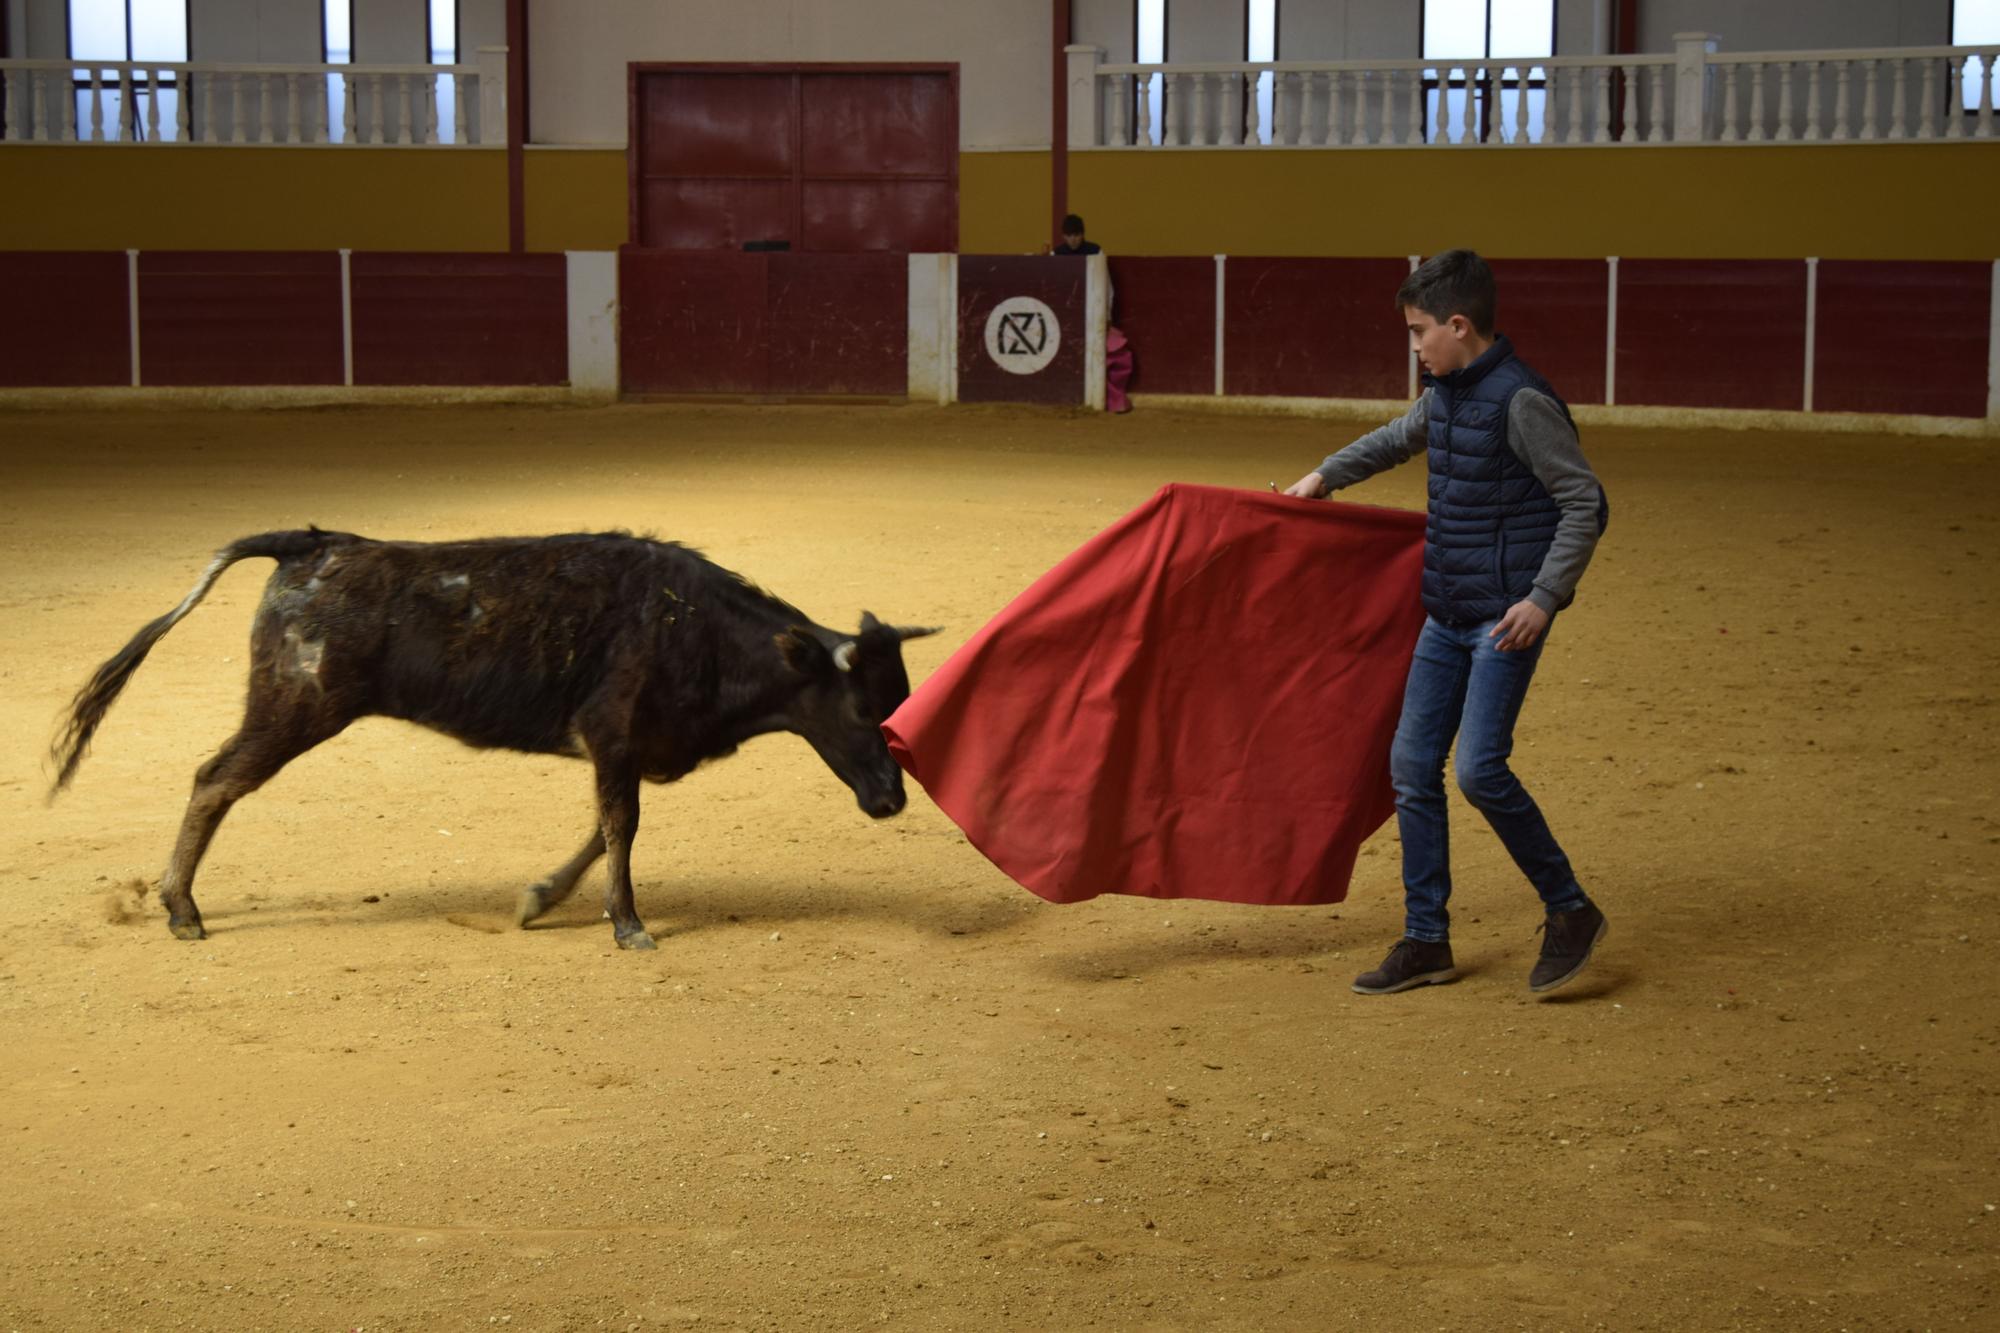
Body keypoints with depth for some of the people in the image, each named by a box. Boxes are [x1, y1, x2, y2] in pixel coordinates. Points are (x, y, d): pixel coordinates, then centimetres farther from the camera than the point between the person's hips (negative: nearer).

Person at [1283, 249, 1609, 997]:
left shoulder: (1520, 401, -16)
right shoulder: (1443, 396, 9)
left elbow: (1585, 504, -16)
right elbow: (1400, 438, 33)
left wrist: (1544, 597, -22)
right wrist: (1328, 474, 36)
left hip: (1505, 618, -9)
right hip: (1448, 614, 9)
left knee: (1479, 768, -16)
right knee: (1412, 763, 6)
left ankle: (1570, 913, 3)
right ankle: (1426, 941, 15)